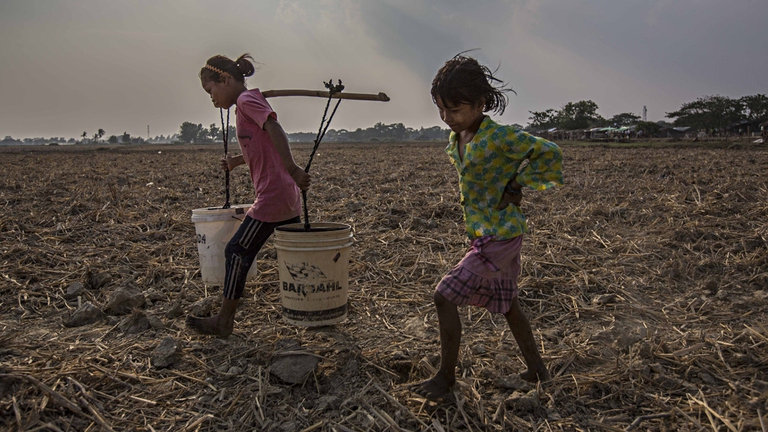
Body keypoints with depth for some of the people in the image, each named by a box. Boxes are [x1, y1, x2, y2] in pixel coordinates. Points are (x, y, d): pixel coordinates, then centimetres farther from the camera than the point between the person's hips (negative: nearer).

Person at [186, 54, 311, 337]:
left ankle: (224, 321, 6)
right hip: (287, 196, 10)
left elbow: (274, 129, -24)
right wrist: (236, 161, 26)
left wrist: (292, 169, -33)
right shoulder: (250, 102, 21)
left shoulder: (246, 100, -7)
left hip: (272, 195, -10)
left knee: (237, 252, -3)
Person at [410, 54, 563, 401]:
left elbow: (550, 154, -17)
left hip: (500, 237, -9)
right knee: (507, 304, 20)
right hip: (483, 233, 9)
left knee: (444, 296, -9)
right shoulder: (457, 138, 4)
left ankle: (446, 377, 7)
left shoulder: (500, 137, -21)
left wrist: (516, 186, -13)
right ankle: (537, 370, 37)